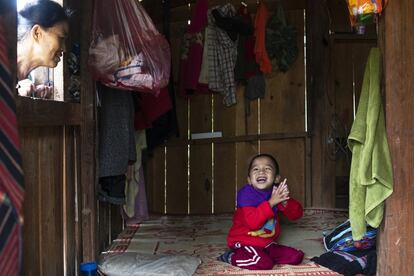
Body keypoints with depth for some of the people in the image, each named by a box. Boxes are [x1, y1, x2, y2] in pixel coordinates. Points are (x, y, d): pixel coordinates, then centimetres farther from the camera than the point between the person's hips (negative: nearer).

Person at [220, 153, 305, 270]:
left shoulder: (277, 192, 2)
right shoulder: (246, 193, -17)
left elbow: (297, 214, -2)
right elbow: (252, 222, -29)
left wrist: (285, 202, -23)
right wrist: (271, 203, -32)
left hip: (267, 244, 7)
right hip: (245, 242, -7)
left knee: (296, 257, -3)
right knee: (264, 263, -32)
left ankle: (261, 255, 8)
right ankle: (232, 256, -6)